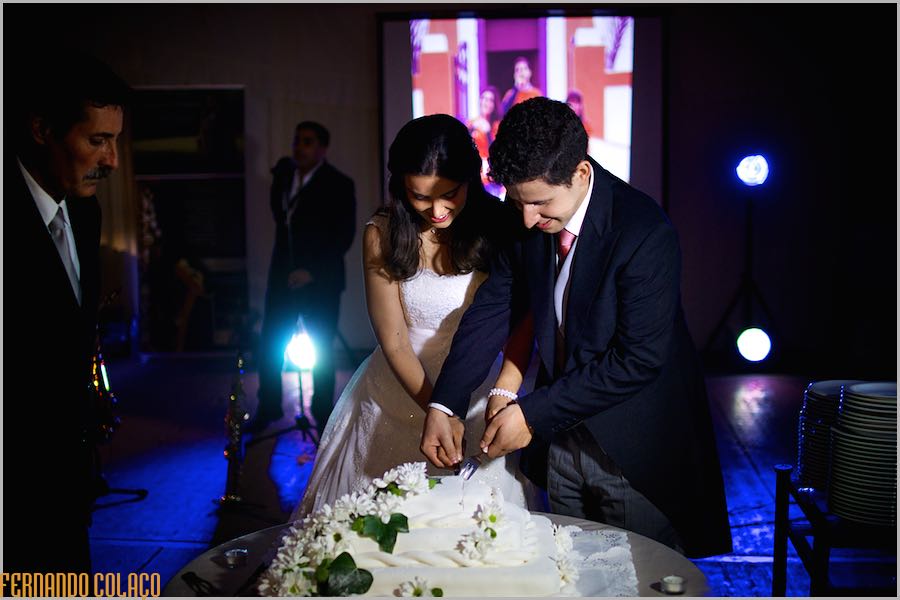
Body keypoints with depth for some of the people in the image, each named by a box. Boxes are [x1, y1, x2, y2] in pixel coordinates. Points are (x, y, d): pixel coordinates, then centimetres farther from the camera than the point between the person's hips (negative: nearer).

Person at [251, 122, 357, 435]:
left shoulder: (338, 185, -9)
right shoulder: (284, 172, 6)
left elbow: (344, 235, -14)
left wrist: (313, 271, -20)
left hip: (320, 280, -4)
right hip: (282, 276, 5)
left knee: (322, 352, 5)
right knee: (269, 346, 6)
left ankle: (323, 416, 18)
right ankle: (268, 408, 22)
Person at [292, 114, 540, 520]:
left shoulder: (498, 227, -8)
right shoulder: (383, 235, -9)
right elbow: (394, 342, -9)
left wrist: (504, 392, -27)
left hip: (477, 398, 0)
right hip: (401, 396, 0)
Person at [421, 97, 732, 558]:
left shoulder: (644, 234, -25)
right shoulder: (525, 216, -6)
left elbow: (638, 359, -25)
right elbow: (492, 308, 0)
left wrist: (534, 413, -23)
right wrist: (443, 405, -9)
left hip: (635, 450, -5)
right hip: (561, 439, 6)